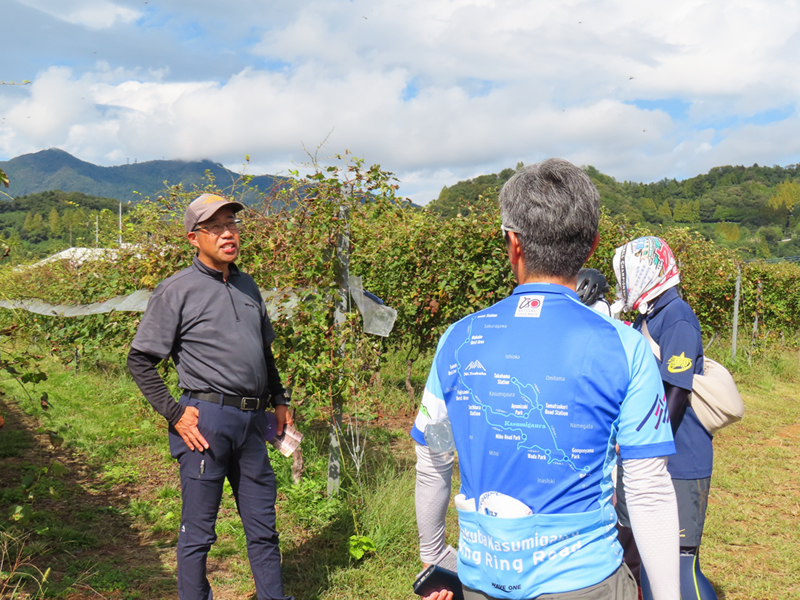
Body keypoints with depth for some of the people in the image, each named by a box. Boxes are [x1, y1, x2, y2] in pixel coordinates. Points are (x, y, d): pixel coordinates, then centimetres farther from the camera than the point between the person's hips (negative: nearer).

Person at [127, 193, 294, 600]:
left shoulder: (247, 287, 14)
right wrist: (174, 413, -11)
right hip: (207, 420, -6)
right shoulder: (177, 291, -5)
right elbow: (139, 361, -5)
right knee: (198, 529, 6)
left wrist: (279, 400, 18)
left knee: (263, 524, 15)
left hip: (252, 420, 6)